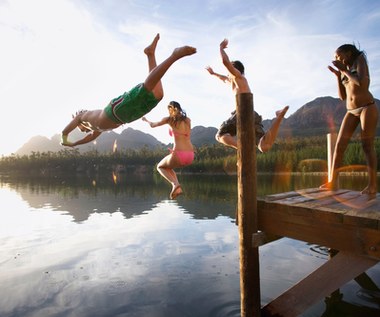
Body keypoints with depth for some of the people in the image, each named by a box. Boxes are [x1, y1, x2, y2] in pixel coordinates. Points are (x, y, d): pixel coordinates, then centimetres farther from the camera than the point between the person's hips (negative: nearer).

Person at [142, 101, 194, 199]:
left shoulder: (169, 119, 3)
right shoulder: (188, 120, 14)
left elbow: (153, 125, 19)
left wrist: (146, 120, 38)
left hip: (179, 154, -6)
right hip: (190, 155, 6)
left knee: (160, 167, 24)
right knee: (167, 167, 31)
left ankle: (175, 184, -1)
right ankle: (177, 187, 11)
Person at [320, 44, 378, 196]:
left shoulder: (360, 60, 1)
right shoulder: (345, 71, 17)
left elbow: (361, 83, -17)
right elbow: (343, 96, 13)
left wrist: (343, 70, -7)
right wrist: (338, 75, 10)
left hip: (367, 107, -6)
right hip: (351, 112, 6)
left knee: (367, 146, -11)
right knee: (339, 145, -7)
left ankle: (372, 185, -7)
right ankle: (333, 181, -7)